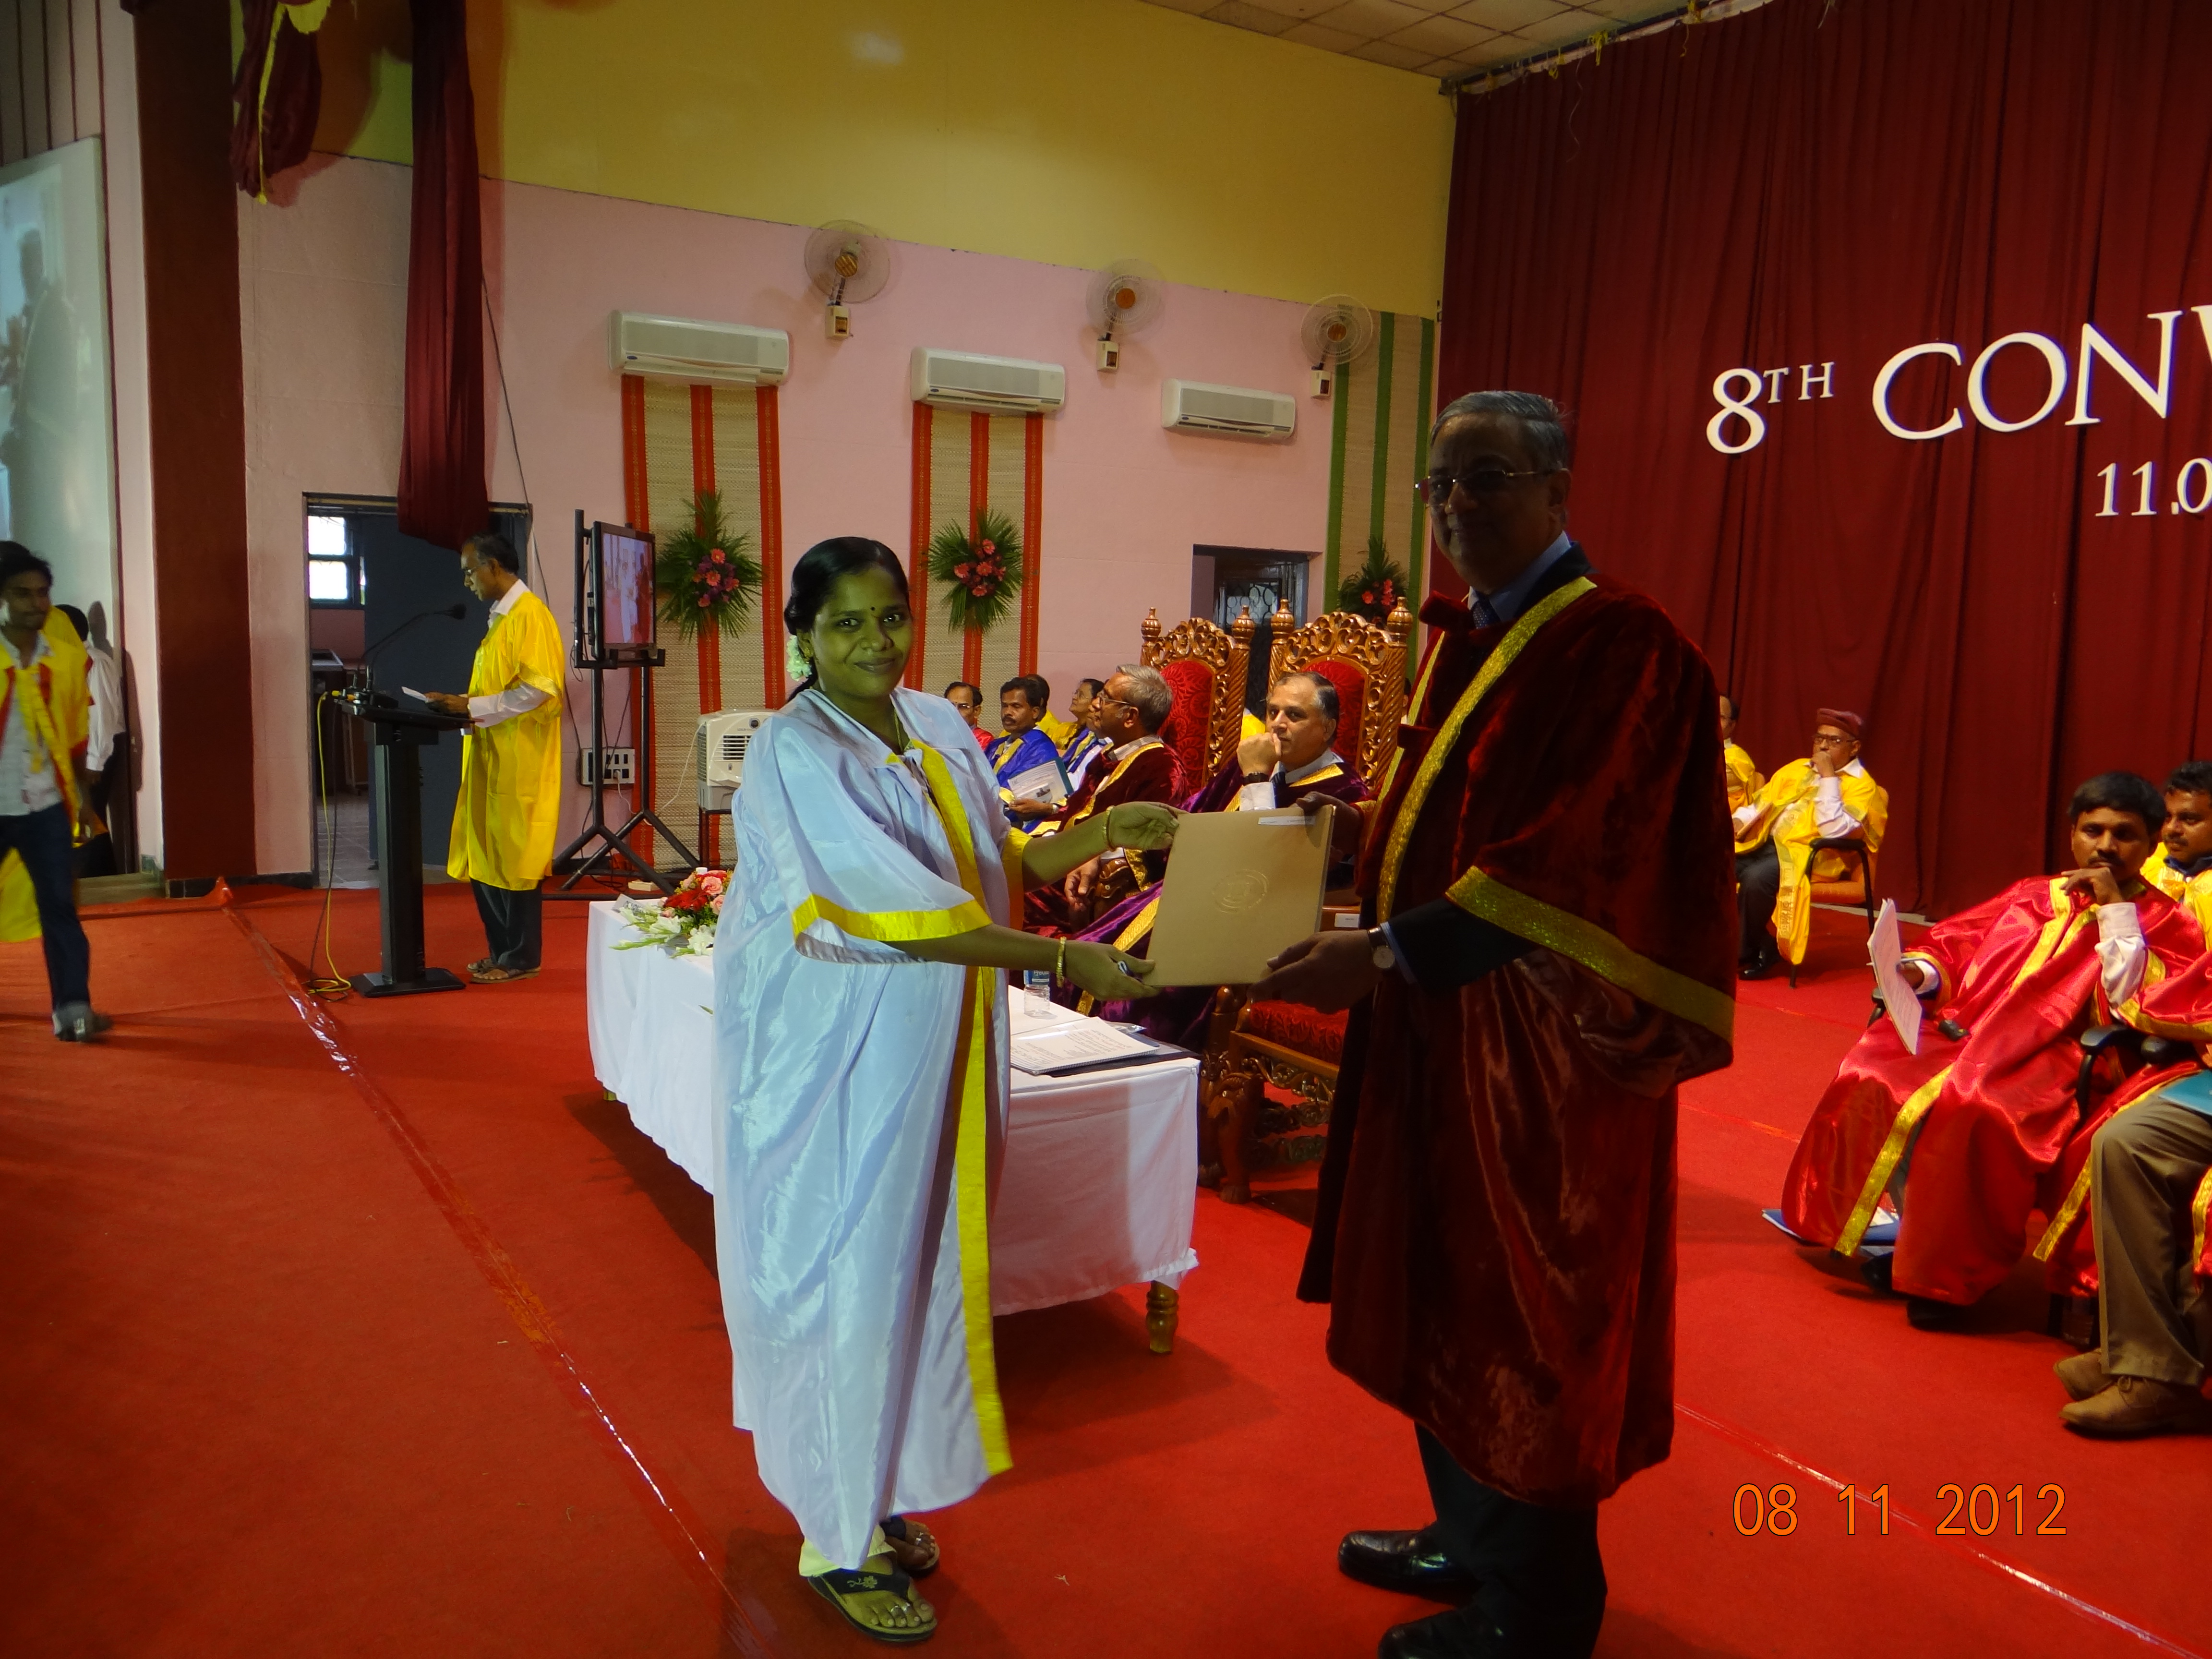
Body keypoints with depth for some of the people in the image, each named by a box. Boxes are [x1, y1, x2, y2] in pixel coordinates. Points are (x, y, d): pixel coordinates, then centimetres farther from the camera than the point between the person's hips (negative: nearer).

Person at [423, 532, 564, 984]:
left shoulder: (529, 615, -13)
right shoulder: (503, 616, 16)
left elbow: (539, 687, -21)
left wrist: (473, 707, -17)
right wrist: (463, 705, 6)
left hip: (519, 759, -9)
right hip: (493, 756, 9)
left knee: (514, 857, -2)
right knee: (485, 857, 11)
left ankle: (521, 958, 8)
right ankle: (502, 950, 21)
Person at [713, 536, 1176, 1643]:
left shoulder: (935, 726, 5)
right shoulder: (797, 753, -17)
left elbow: (994, 866, 12)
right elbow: (896, 915, -26)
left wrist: (1100, 835, -4)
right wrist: (1065, 960, -27)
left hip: (930, 1053, 7)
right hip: (836, 1061, -7)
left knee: (914, 1265, 16)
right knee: (848, 1281, 4)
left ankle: (875, 1495, 36)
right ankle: (837, 1542, 23)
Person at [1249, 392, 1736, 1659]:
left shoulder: (1617, 645, -17)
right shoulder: (1467, 637, 11)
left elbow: (1566, 864, -26)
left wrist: (1385, 955, -31)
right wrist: (1362, 827, 8)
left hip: (1544, 1048, -9)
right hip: (1443, 1027, 9)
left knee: (1522, 1319, 6)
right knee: (1444, 1292, 18)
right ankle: (1472, 1539, 39)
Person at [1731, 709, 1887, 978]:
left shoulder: (1861, 786, 1)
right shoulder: (1796, 769, 22)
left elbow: (1833, 830, -14)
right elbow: (1762, 801, 25)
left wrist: (1828, 777, -12)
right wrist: (1738, 821, 3)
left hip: (1808, 854, -6)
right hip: (1764, 842, 7)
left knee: (1755, 878, -35)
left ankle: (1752, 954, -16)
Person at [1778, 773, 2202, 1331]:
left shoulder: (2167, 924, 9)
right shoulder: (2032, 895, 21)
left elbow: (2134, 1008, -8)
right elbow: (1952, 945, 22)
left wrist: (2114, 909, -8)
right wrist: (1921, 974, 0)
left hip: (2046, 1059, -5)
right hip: (1964, 1028, 5)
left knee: (1971, 1110, -35)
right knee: (1873, 1075, -22)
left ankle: (1947, 1272, -17)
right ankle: (1912, 1234, -8)